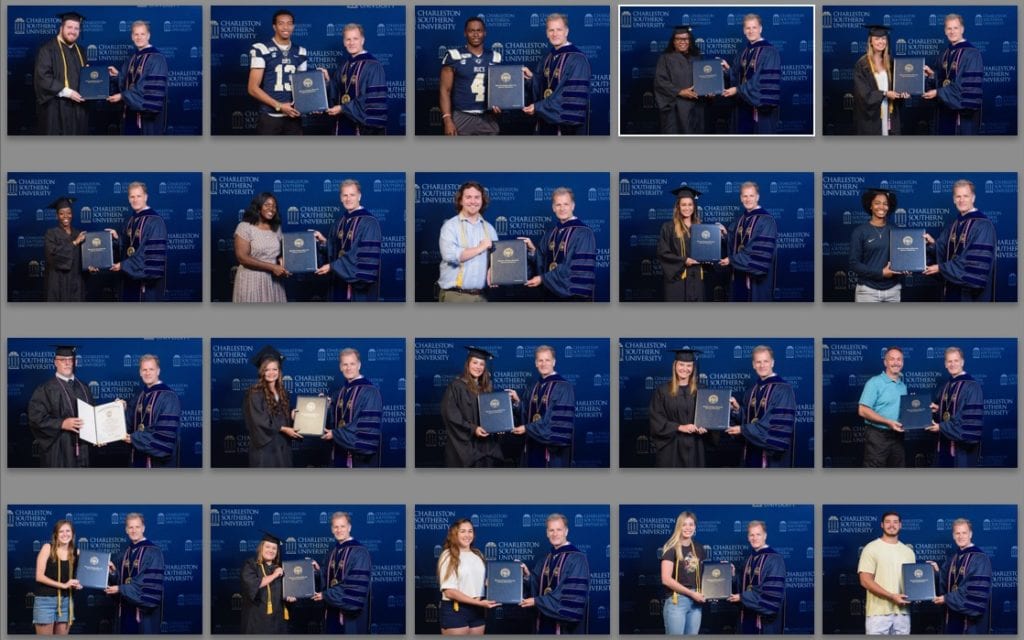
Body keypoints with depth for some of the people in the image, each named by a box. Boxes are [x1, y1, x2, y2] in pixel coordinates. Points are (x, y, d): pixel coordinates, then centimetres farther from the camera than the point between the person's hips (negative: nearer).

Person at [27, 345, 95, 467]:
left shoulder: (83, 388, 15)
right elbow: (36, 418, -11)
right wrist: (62, 424, -22)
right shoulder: (45, 390, -2)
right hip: (57, 452, -5)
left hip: (81, 451, 5)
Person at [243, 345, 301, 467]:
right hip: (264, 445, -6)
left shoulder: (282, 392, 12)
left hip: (282, 445, 6)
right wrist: (282, 429, -19)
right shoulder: (255, 393, -9)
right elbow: (258, 421, -16)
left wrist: (292, 415, -3)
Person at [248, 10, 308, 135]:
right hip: (270, 117, -5)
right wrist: (279, 106, -16)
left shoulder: (300, 53, 11)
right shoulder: (261, 50, -5)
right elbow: (253, 88, -8)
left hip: (294, 117, 5)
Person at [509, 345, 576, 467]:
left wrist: (527, 428, -17)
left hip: (553, 448, -7)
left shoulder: (563, 387, -11)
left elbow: (559, 420, -18)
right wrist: (518, 402, -1)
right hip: (534, 446, 7)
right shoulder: (535, 388, 13)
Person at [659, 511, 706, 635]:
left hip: (696, 602, 6)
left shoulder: (699, 548, 11)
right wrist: (691, 593, -14)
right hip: (676, 601, -5)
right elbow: (666, 579, -13)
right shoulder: (672, 548, -6)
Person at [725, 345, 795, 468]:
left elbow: (778, 424, -18)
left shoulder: (783, 389, -11)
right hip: (753, 451, 7)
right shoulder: (752, 390, 12)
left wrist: (743, 429, -15)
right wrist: (737, 409, -5)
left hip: (772, 454, -7)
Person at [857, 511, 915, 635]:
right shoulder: (871, 548, -2)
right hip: (879, 612, -5)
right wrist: (891, 596, -18)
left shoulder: (908, 551, 14)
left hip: (902, 612, 5)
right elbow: (865, 581, -10)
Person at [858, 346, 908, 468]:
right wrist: (888, 422, -20)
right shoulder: (874, 383, -6)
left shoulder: (903, 386, 14)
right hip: (878, 436, -7)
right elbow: (863, 410, -14)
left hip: (897, 436, 7)